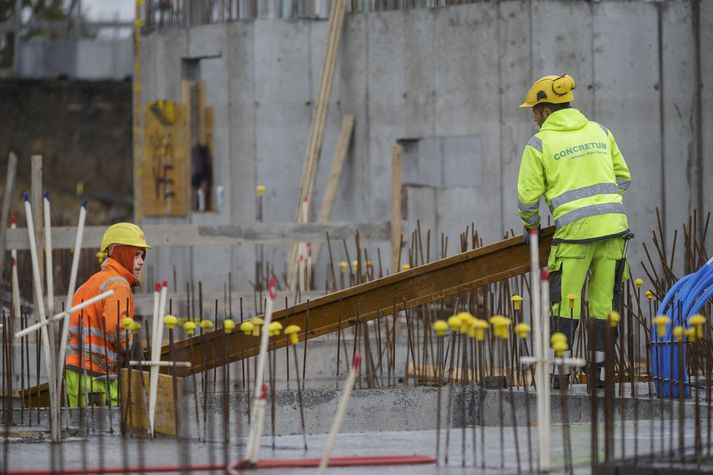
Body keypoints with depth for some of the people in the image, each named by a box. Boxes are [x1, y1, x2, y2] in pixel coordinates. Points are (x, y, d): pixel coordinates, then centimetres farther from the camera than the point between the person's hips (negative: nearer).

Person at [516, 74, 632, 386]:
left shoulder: (539, 144, 1)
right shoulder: (599, 131, 16)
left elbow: (528, 196, 1)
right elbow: (622, 178, 20)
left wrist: (530, 225, 20)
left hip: (575, 230, -5)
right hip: (614, 225, 5)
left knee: (564, 303, 1)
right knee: (604, 302, 9)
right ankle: (601, 370, 8)